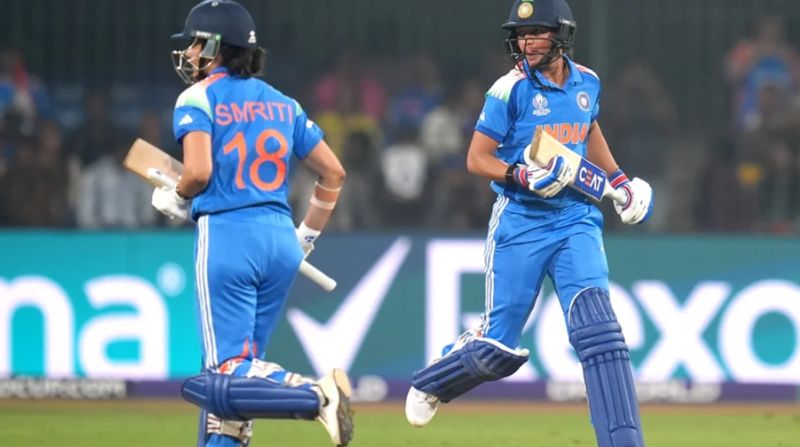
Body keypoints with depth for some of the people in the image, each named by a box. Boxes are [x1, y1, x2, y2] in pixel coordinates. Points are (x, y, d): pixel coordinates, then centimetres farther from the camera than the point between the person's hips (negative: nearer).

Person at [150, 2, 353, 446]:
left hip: (227, 237, -7)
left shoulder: (199, 97, -2)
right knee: (236, 367, 14)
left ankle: (317, 394, -32)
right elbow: (333, 172, 16)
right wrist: (306, 236, 26)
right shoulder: (282, 103, 16)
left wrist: (175, 200, 5)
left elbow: (198, 172, -16)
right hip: (281, 240, 7)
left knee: (229, 373, -10)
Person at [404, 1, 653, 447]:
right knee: (499, 350, 2)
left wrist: (619, 180, 22)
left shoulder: (587, 83, 5)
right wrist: (523, 177, -24)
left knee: (598, 331, -17)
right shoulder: (512, 89, -10)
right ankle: (432, 381, 34)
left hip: (577, 221, 3)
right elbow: (477, 159, -8)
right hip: (521, 223, -3)